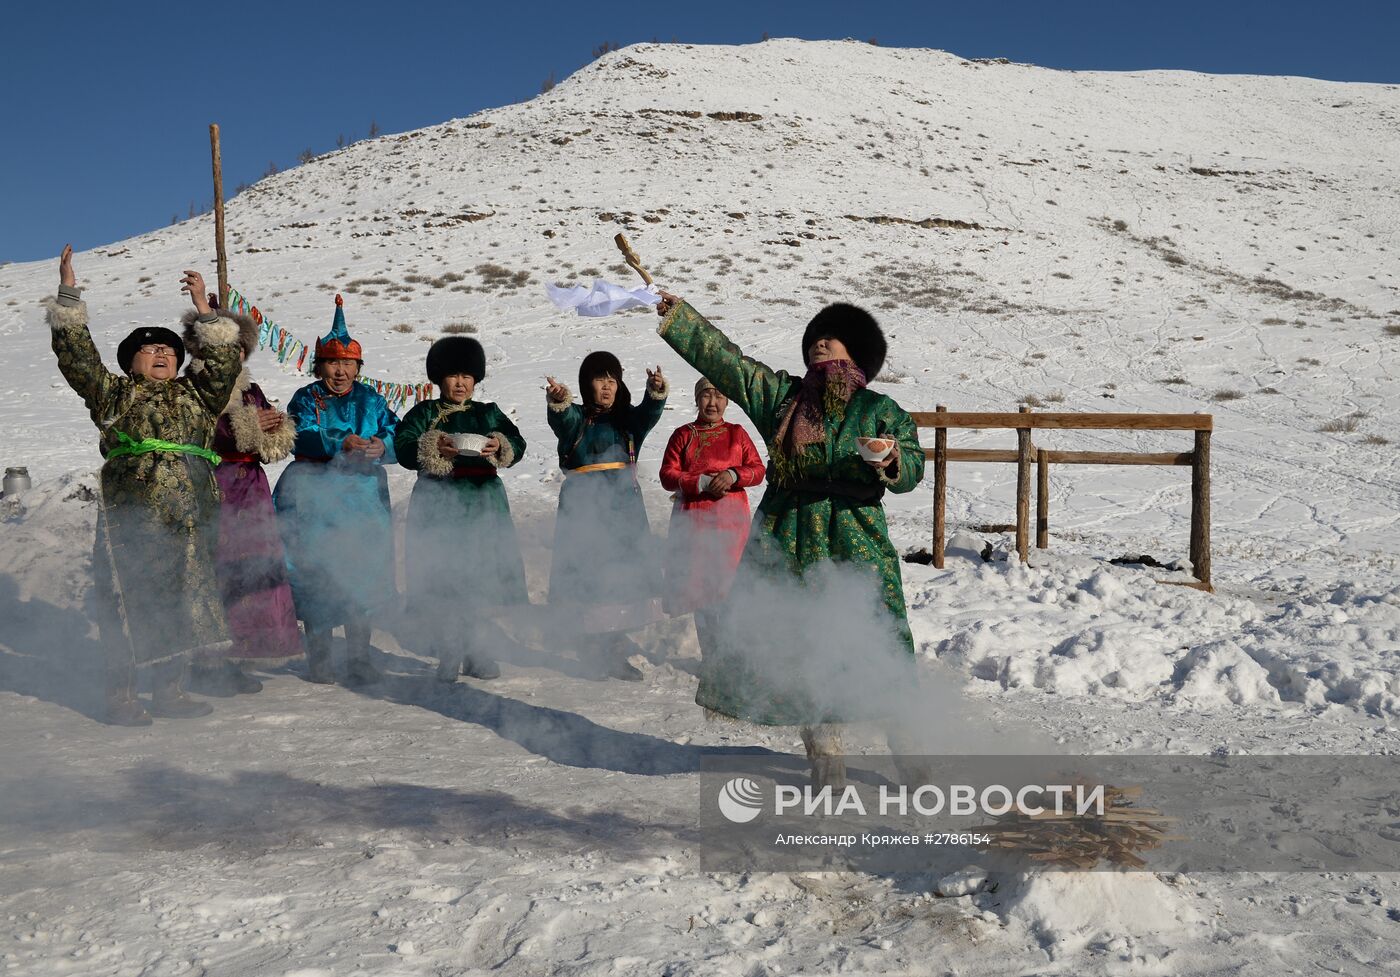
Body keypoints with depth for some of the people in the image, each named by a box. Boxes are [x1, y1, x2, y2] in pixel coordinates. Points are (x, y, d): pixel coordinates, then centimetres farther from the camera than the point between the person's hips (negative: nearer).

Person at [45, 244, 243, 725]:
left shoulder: (195, 396, 22)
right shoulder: (115, 394, 13)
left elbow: (224, 364, 14)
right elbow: (76, 355, 5)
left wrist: (204, 310, 11)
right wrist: (68, 294, 1)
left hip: (187, 517, 4)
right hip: (131, 513, -4)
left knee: (183, 601, 6)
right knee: (128, 600, -5)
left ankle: (169, 691, 16)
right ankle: (121, 695, 3)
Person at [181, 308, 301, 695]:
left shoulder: (251, 391, 18)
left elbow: (278, 445, 18)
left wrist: (276, 428, -4)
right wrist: (248, 427, -15)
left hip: (250, 493, 7)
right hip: (211, 491, -7)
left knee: (253, 570, 3)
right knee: (215, 572, -11)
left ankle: (232, 662, 12)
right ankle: (207, 664, -2)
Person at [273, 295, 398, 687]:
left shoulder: (371, 401, 12)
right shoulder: (306, 399, 5)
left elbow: (396, 437, 1)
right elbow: (302, 437, -14)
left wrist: (382, 446, -22)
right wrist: (341, 443, -30)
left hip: (362, 497, 2)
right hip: (315, 498, -2)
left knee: (362, 577, 1)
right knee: (316, 577, -2)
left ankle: (359, 658, 11)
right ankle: (318, 658, 11)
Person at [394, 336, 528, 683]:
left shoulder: (489, 413, 15)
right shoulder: (424, 413, 8)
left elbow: (518, 444, 5)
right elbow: (403, 447, -5)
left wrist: (500, 447, -17)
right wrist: (434, 449, -22)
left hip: (484, 504, 2)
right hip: (439, 506, -2)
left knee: (483, 576, 0)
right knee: (441, 579, -3)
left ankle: (479, 651, 9)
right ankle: (448, 654, 6)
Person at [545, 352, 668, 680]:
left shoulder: (628, 419, 13)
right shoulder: (575, 418, 6)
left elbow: (649, 413, -8)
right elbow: (561, 418, -17)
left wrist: (656, 392, -30)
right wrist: (558, 402, -41)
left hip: (624, 504, 3)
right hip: (583, 503, -3)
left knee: (627, 567, 0)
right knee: (589, 567, -9)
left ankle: (613, 637, 16)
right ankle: (601, 647, -1)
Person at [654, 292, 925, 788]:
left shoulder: (879, 410, 6)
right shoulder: (781, 394, 13)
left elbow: (913, 465, -1)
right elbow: (722, 358, 11)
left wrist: (892, 462, -23)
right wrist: (676, 314, 7)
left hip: (853, 548, -3)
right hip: (786, 542, 3)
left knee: (872, 650, -7)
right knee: (800, 651, 3)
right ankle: (823, 752, 15)